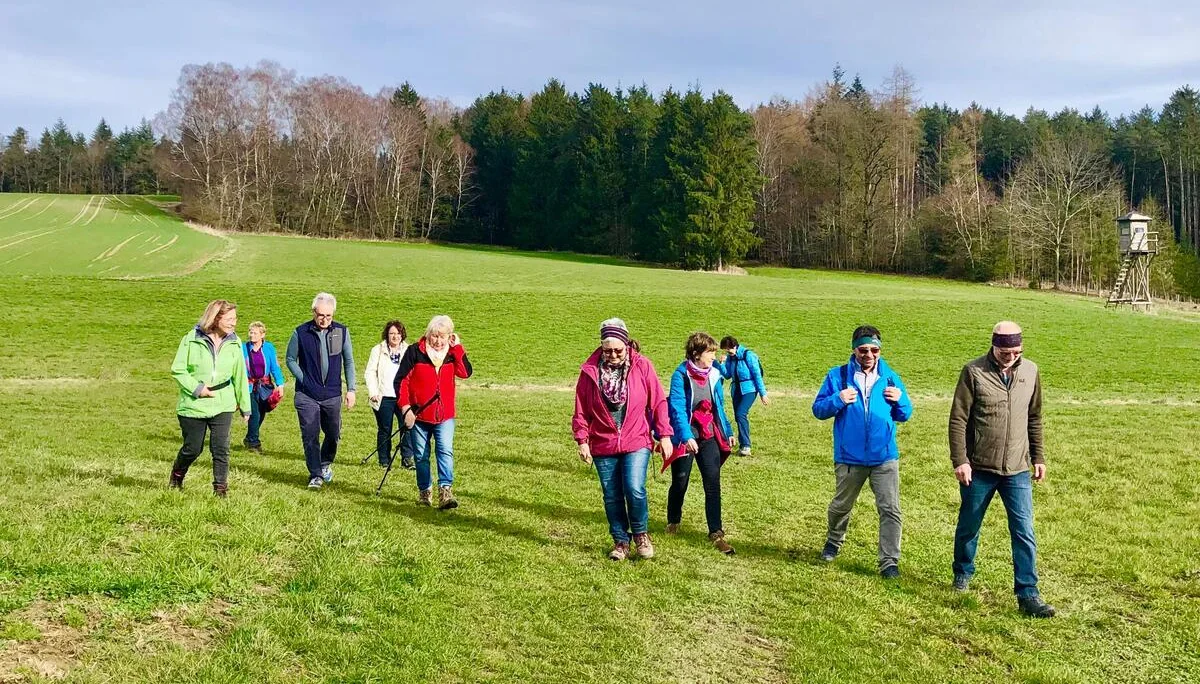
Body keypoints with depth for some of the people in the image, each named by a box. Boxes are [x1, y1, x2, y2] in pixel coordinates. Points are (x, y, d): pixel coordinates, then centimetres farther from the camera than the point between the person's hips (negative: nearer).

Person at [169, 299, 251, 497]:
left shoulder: (234, 343, 3)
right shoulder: (192, 339, -8)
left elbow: (240, 375, 11)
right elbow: (177, 369, -4)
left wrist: (245, 406, 13)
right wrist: (196, 388, -15)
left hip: (223, 406, 2)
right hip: (194, 405, -2)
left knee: (221, 449, -6)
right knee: (192, 449, 10)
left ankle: (220, 488, 6)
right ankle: (176, 477, 38)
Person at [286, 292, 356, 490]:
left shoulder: (342, 331, 0)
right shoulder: (301, 332, -5)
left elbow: (348, 362, 7)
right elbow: (290, 359, 5)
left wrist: (351, 389, 2)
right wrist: (304, 380, -5)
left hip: (333, 394, 2)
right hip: (307, 395, -2)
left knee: (333, 433, 12)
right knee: (310, 436, -2)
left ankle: (325, 463, 38)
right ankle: (315, 475, 9)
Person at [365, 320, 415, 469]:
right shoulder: (378, 350, 7)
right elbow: (370, 372, 4)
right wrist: (373, 393, -6)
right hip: (384, 397, -1)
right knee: (385, 430, 5)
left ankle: (407, 458, -1)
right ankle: (384, 461, 15)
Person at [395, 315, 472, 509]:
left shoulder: (452, 353, 3)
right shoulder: (415, 351, -5)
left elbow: (466, 372, -15)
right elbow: (401, 380, -5)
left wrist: (457, 347, -14)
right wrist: (405, 408, -11)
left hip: (445, 415, 1)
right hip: (419, 415, 0)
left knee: (445, 451, -15)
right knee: (421, 456, 9)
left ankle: (445, 491, -21)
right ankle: (425, 491, 25)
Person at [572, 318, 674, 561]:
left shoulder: (642, 366, -4)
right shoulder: (590, 371, -3)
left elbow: (658, 402, 0)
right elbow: (581, 410, 2)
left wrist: (664, 435, -1)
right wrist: (582, 440, -3)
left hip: (637, 442, -2)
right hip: (603, 446, 2)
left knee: (634, 489, -14)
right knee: (612, 496, 7)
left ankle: (641, 534, 12)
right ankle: (620, 541, 25)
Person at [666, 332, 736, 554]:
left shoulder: (713, 374, 4)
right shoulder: (681, 376, -14)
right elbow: (678, 408, -21)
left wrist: (727, 431, 18)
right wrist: (686, 437, -32)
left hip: (709, 435, 4)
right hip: (686, 436, -4)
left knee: (713, 484, -4)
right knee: (680, 482, 11)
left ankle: (716, 533, -2)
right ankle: (673, 522, 35)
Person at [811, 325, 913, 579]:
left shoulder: (890, 377, 3)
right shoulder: (838, 376, -4)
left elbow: (905, 415, 10)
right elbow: (818, 410, -3)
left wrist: (900, 400, -12)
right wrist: (837, 400, -21)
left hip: (885, 457, 1)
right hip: (849, 457, 0)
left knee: (890, 510, -5)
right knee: (841, 506, 18)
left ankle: (889, 562, 3)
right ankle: (833, 542, 45)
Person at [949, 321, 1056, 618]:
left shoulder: (1030, 371, 3)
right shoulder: (974, 372, -10)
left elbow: (1034, 418, 13)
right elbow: (958, 419, -9)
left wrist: (1038, 457, 13)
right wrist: (959, 460, -13)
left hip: (1018, 470, 2)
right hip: (979, 469, -2)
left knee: (1024, 532, -3)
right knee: (968, 526, 15)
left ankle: (1028, 595, 2)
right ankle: (963, 574, 38)